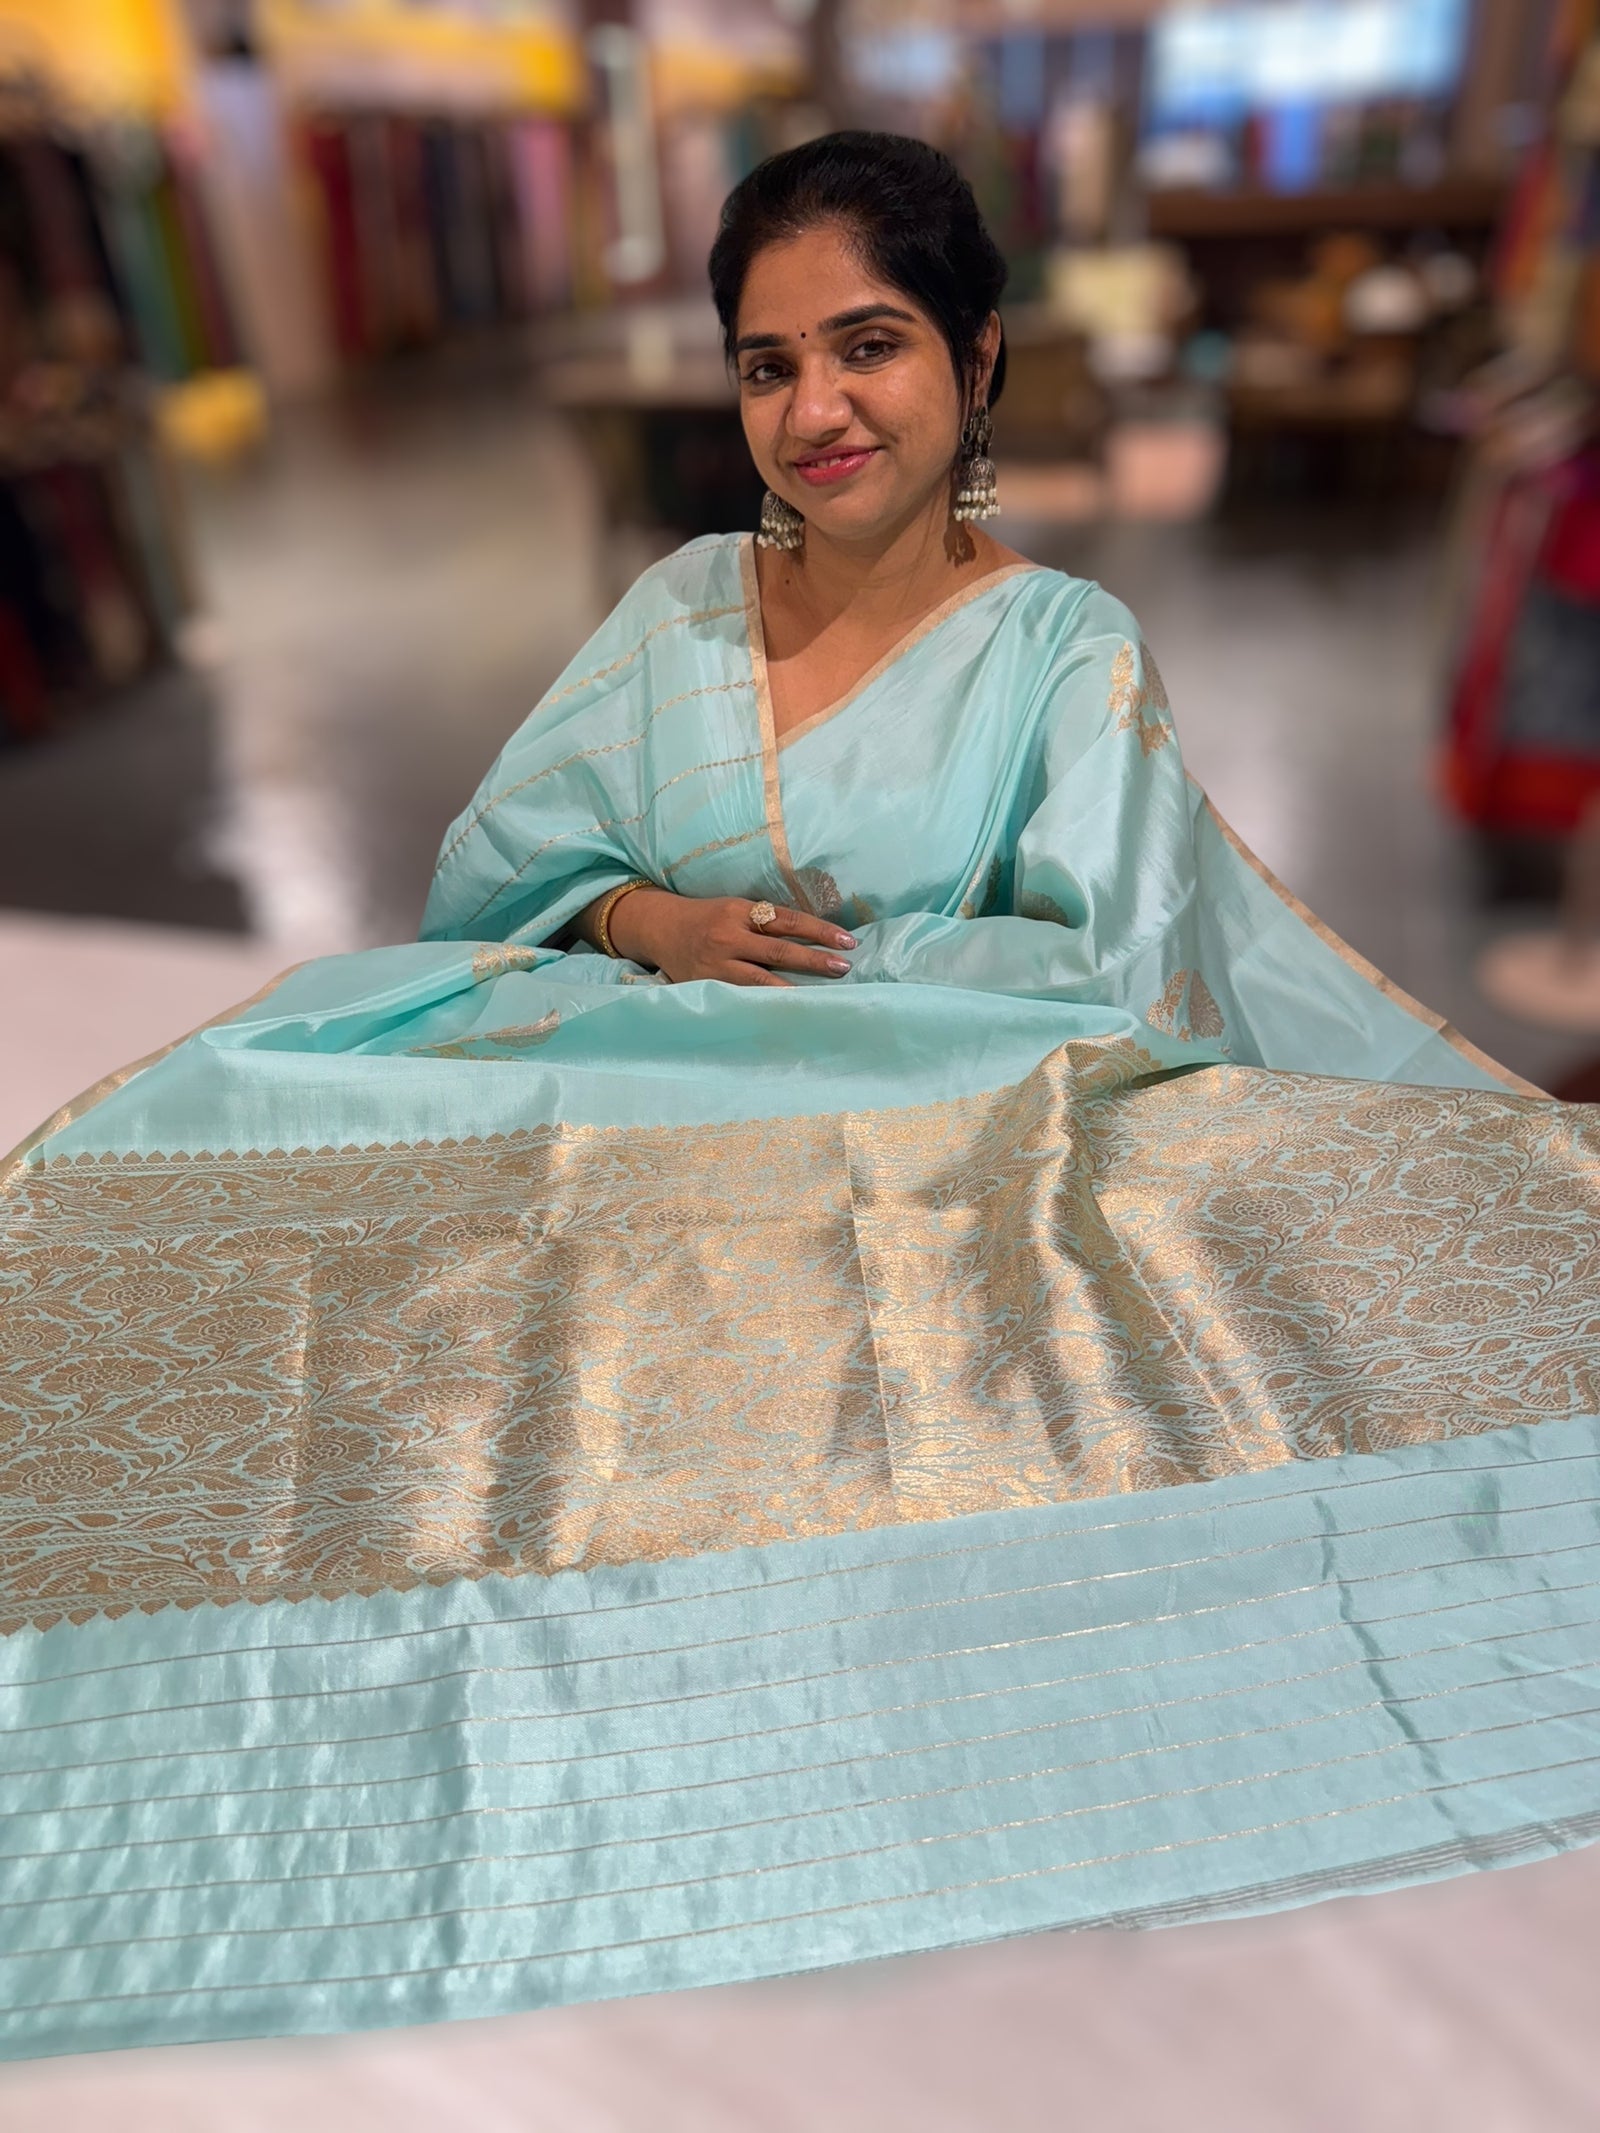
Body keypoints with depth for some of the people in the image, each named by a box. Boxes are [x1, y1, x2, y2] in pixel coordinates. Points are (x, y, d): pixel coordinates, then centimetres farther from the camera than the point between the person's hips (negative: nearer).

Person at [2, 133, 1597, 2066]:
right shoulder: (683, 602, 13)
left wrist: (822, 960, -9)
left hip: (925, 1136, -3)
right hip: (624, 1109, 4)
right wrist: (651, 921, -9)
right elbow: (495, 862, 11)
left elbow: (1111, 965, -6)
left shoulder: (1067, 649, 3)